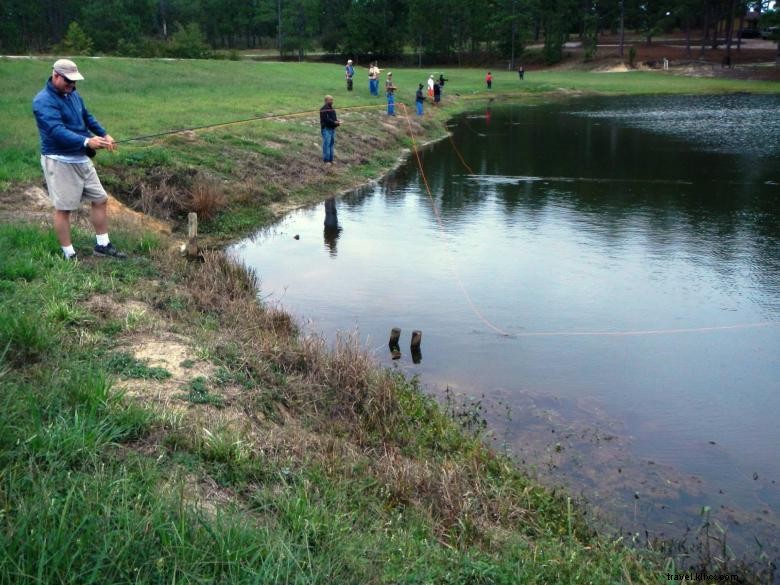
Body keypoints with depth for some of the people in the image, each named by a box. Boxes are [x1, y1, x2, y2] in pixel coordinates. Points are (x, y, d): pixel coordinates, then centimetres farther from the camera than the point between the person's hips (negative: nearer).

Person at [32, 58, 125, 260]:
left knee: (100, 199, 12)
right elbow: (57, 131, -30)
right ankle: (69, 255, 9)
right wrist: (87, 141, -43)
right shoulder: (44, 100, -18)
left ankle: (103, 245, 24)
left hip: (81, 158, 9)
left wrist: (104, 134, 5)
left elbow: (87, 117, 22)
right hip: (60, 161, -9)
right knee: (63, 208, -1)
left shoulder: (73, 94, 9)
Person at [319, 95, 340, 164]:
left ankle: (330, 159, 19)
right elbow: (326, 120, -21)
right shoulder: (323, 109, -13)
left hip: (332, 129, 9)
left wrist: (337, 121, -2)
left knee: (331, 144, 12)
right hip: (326, 129, -9)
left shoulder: (331, 108, 15)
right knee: (326, 144, -5)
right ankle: (326, 160, 1)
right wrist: (334, 122, -21)